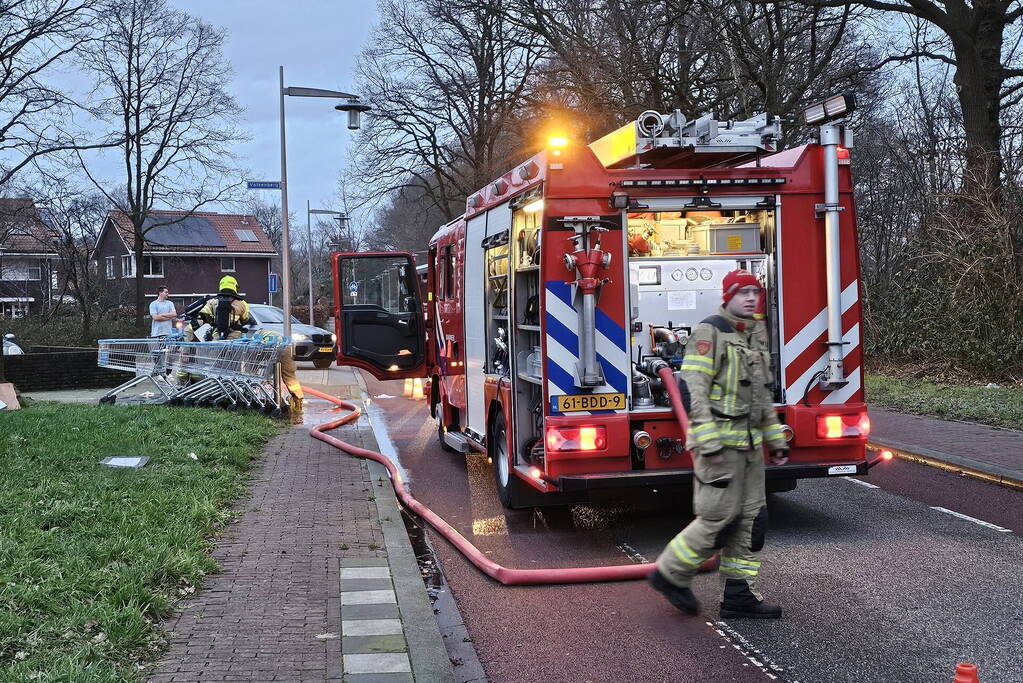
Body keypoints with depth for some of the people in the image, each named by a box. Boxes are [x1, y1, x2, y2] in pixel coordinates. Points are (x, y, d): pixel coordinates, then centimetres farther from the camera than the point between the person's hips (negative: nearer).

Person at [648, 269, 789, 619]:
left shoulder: (755, 337, 17)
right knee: (719, 516, -7)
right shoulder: (710, 332, -10)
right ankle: (670, 573, 9)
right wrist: (708, 442, -24)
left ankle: (739, 594, 13)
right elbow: (693, 389, -18)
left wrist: (776, 440, 18)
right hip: (720, 441, -9)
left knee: (750, 517, 7)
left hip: (749, 443, 9)